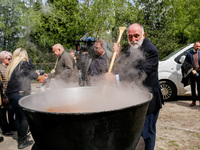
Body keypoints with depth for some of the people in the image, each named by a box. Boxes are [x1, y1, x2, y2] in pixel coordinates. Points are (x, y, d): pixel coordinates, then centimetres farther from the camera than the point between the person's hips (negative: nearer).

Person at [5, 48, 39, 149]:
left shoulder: (11, 66, 15)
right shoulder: (24, 64, -6)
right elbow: (35, 76, 1)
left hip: (11, 94, 8)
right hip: (21, 94, -7)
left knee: (18, 116, 18)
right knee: (25, 117, 2)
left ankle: (21, 137, 32)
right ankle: (22, 142, 9)